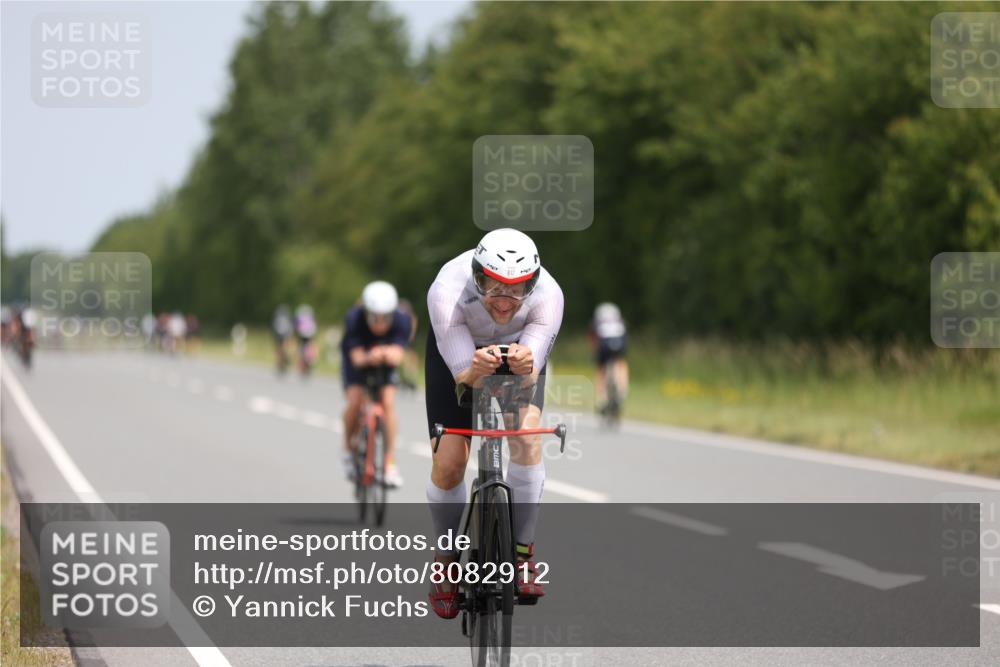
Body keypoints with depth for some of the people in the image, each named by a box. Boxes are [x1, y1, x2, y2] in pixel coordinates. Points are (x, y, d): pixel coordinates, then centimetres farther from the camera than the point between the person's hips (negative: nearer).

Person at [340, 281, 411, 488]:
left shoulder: (401, 320, -31)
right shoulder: (354, 319, -34)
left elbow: (398, 356, -42)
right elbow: (357, 357, -39)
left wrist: (387, 354, -65)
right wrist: (369, 358, -62)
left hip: (386, 364, 1)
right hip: (358, 360, -1)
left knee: (388, 402, -21)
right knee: (355, 401, -22)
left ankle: (390, 463, -14)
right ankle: (349, 448, 5)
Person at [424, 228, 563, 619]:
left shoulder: (548, 295, -36)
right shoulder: (448, 293, -39)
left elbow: (532, 376, -37)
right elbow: (462, 374, -36)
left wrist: (525, 365, -61)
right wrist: (475, 370, -60)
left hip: (520, 347, 1)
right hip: (456, 350, 0)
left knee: (527, 435, -25)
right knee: (448, 463, -10)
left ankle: (522, 551, -11)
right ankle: (447, 560, 15)